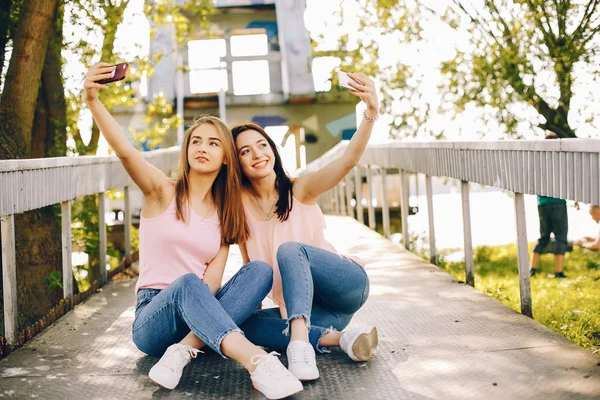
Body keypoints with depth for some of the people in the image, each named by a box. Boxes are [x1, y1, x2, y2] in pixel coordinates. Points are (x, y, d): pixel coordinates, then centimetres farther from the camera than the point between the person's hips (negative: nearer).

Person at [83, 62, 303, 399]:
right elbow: (125, 151, -21)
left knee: (260, 270, -20)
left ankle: (184, 349, -35)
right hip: (152, 319, -3)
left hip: (200, 314, 4)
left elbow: (212, 279, -2)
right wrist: (93, 101, -37)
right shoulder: (163, 192, 0)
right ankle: (258, 362, -56)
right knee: (187, 283, -36)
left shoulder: (225, 212, 10)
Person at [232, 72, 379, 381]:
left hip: (348, 284, -3)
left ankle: (300, 342, -46)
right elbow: (250, 263, 4)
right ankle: (338, 338, -28)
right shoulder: (240, 203, 1)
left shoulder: (300, 189, -8)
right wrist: (254, 301, -10)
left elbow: (348, 160, -25)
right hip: (300, 304, 4)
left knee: (289, 249, -31)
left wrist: (370, 113, -42)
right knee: (245, 323, -23)